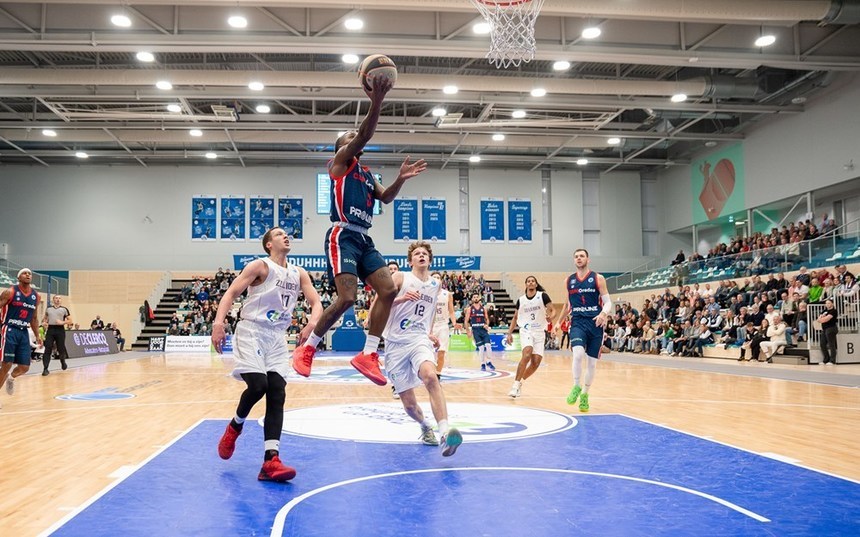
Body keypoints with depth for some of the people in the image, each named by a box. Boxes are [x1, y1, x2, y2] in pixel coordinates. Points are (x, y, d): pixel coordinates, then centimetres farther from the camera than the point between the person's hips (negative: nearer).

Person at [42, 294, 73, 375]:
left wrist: (62, 322, -14)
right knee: (48, 349, -7)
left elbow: (70, 321, 3)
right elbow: (45, 318, 27)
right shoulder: (48, 308, 12)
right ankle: (45, 368, -8)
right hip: (50, 329, 1)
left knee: (61, 349, 5)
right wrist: (45, 322, 5)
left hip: (60, 330, -1)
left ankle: (63, 362, 34)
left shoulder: (64, 309, 4)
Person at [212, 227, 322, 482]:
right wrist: (219, 321, -26)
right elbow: (231, 293, -10)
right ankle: (235, 427, 12)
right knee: (258, 385, -21)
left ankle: (270, 461, -10)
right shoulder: (260, 266, -4)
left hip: (277, 337, 5)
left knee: (277, 395, -6)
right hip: (251, 331, -5)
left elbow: (316, 302, 8)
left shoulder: (299, 274, 12)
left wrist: (311, 324, -14)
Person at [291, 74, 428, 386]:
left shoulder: (367, 174, 27)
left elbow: (386, 197, 19)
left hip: (364, 239, 8)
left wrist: (401, 178, 4)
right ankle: (307, 348, -1)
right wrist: (376, 103, -24)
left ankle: (368, 355, -1)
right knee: (347, 298, -20)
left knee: (388, 290, -5)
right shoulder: (341, 160, 5)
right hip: (343, 236, -8)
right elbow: (364, 136, -12)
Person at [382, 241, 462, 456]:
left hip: (419, 339, 1)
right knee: (409, 404, 1)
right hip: (396, 343, -1)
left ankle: (444, 432, -42)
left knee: (430, 376, -33)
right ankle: (425, 426, 34)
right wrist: (401, 298, -21)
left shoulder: (436, 284, 13)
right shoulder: (400, 278, 0)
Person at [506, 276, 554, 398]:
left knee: (536, 362, -4)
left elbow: (552, 310, -6)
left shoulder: (543, 296, -1)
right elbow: (515, 317, 15)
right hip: (526, 331, -1)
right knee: (527, 355, -26)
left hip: (539, 332, 1)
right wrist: (510, 333, 9)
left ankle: (520, 381, 19)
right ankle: (516, 384, -22)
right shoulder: (520, 300, 6)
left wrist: (550, 316, -30)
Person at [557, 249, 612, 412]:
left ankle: (585, 394, 23)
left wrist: (604, 314, -22)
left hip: (595, 323, 0)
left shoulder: (598, 278, 0)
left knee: (592, 362, 5)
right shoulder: (569, 281, 9)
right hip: (577, 322, 1)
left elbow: (608, 302, -1)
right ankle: (576, 387, -3)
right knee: (578, 354, -24)